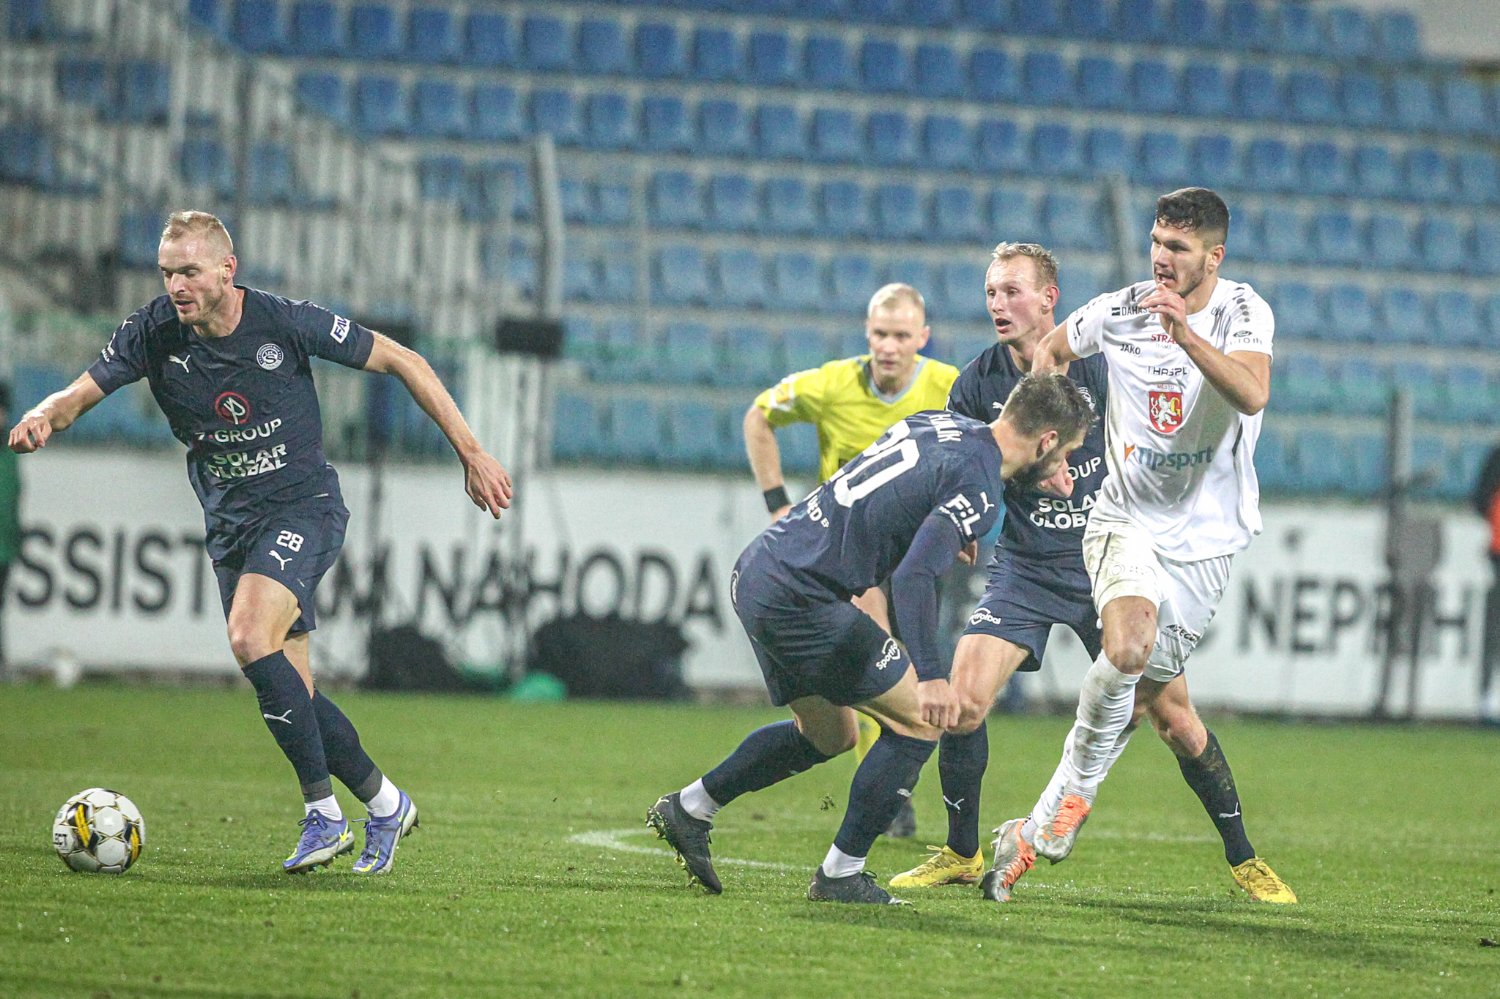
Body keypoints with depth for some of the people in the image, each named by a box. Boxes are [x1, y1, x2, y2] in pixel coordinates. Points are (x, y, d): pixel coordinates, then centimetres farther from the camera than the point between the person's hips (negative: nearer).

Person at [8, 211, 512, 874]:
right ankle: (384, 804, 21)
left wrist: (470, 453, -7)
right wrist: (43, 419, -37)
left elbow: (403, 363, -8)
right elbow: (79, 393, -12)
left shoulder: (286, 323, -17)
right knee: (291, 692, 3)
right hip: (230, 522, 5)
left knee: (251, 640, -28)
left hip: (303, 506, -5)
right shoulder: (154, 334, -8)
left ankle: (322, 812, -19)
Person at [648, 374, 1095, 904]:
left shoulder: (942, 422, 11)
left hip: (756, 568, 10)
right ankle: (840, 875, 1)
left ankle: (687, 810, 30)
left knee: (827, 735, 24)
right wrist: (931, 677, -32)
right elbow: (913, 577, -28)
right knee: (919, 721, -1)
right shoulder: (979, 490, -16)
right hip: (799, 597, -10)